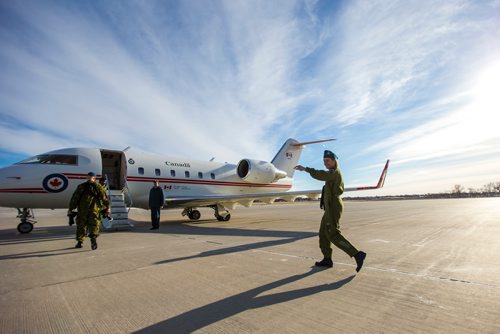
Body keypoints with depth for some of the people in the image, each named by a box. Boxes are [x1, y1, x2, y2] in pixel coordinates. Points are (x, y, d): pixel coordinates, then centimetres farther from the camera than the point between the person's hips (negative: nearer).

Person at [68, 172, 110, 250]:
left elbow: (74, 198, 6)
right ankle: (93, 237, -27)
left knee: (81, 225, 13)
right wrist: (107, 207, 10)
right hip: (94, 209, -1)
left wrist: (71, 208, 11)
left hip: (82, 209, 2)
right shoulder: (98, 186, 7)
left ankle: (79, 242, 18)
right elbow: (104, 197, 4)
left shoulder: (81, 186, 10)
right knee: (94, 224, -4)